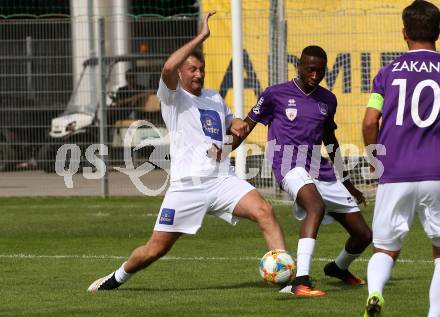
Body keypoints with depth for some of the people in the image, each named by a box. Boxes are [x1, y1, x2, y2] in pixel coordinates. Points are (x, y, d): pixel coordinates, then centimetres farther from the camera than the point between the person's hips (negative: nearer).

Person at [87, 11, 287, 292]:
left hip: (222, 180, 4)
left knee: (264, 211, -21)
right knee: (155, 249, 1)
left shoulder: (215, 98, 19)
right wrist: (201, 37, -23)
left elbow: (231, 122, 38)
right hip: (187, 185, -4)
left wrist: (238, 129, 12)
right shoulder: (173, 98, 0)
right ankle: (117, 278, 29)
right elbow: (168, 68, -23)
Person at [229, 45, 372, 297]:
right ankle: (301, 281, -47)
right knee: (317, 206, -39)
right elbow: (246, 127, 8)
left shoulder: (328, 100, 14)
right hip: (291, 166, -6)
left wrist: (347, 182, 33)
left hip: (322, 171, 6)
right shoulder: (276, 94, 1)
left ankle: (339, 268, 39)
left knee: (363, 235, 4)